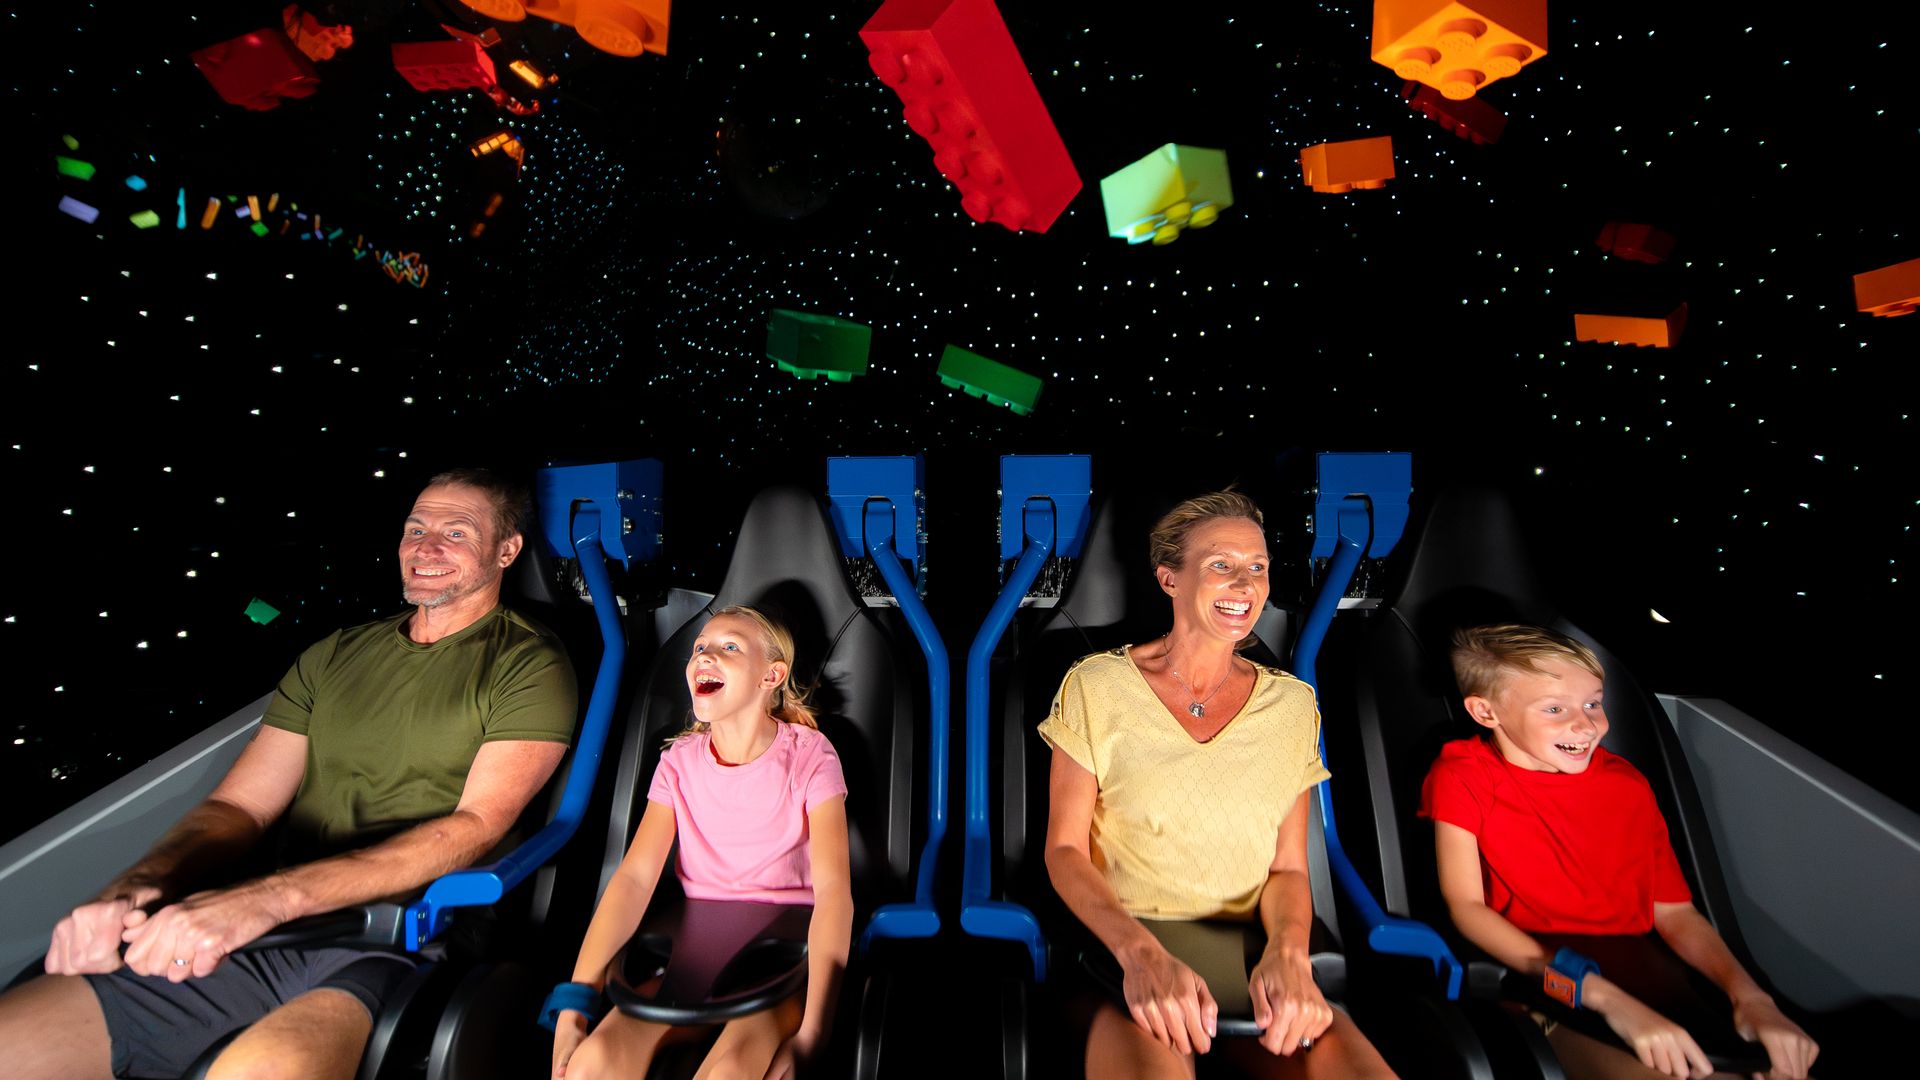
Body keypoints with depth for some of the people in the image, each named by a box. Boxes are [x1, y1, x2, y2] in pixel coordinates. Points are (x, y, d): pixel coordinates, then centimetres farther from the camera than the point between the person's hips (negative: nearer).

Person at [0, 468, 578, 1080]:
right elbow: (239, 806, 14)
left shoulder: (528, 667, -1)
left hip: (399, 943, -6)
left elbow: (475, 825, -12)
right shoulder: (332, 657, 19)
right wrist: (137, 885, -9)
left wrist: (272, 896, -21)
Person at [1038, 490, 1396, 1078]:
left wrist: (1288, 953, -14)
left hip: (1251, 951, 4)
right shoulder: (1097, 686, -3)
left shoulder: (1292, 704, 6)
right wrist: (1141, 951, -20)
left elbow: (1288, 867, 7)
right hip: (1122, 947, -3)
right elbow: (1065, 850, -3)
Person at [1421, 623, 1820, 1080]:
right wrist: (1605, 997, -21)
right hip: (1539, 985, -6)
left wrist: (1748, 995, -8)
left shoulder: (1627, 785, 11)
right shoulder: (1461, 777, -5)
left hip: (1645, 978, 6)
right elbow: (1466, 907, -12)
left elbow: (1675, 912, 13)